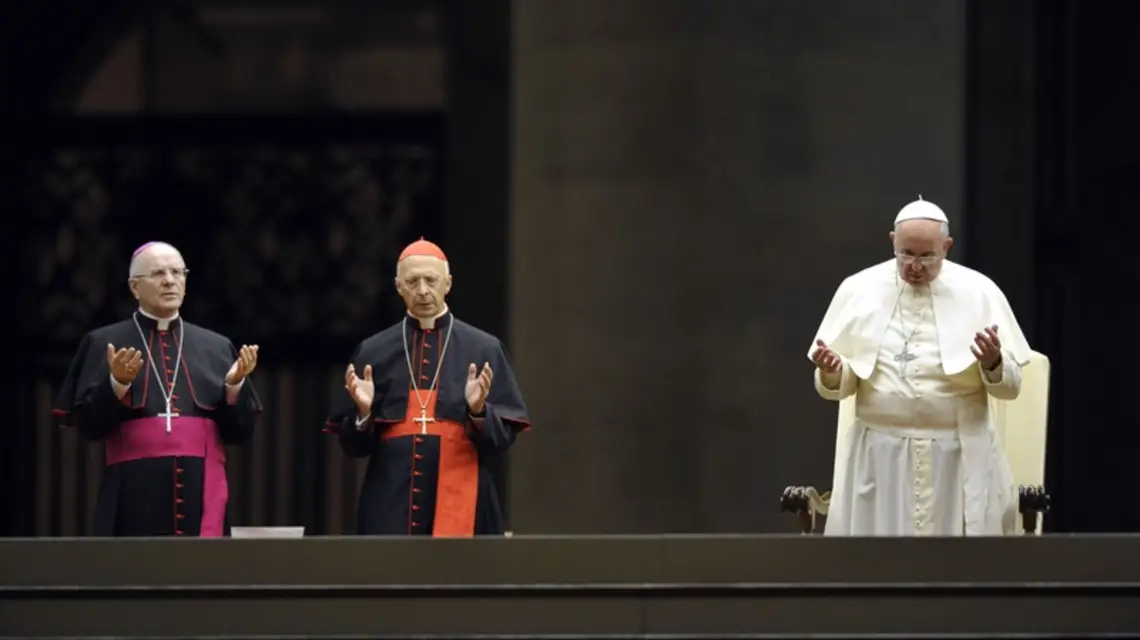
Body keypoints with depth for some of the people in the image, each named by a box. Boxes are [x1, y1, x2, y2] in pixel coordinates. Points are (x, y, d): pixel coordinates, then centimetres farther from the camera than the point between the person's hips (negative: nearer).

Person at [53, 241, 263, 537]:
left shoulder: (216, 347, 13)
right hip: (135, 496, -2)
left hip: (201, 496, 2)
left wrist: (234, 385, -9)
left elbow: (239, 431, 9)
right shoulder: (104, 344, 6)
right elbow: (88, 425, -1)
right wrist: (117, 384, -18)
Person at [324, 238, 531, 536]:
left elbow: (504, 437, 2)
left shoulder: (483, 350, 4)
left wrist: (478, 410, -17)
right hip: (389, 508, 1)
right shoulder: (373, 352, 8)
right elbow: (353, 445, 7)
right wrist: (363, 411, -12)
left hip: (461, 506, -1)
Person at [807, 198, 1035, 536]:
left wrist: (993, 364, -20)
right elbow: (840, 386, 6)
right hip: (878, 457, 1)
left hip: (959, 457, -1)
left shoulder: (979, 292, 1)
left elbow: (1010, 386, 2)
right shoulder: (859, 290, 3)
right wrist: (832, 373, -17)